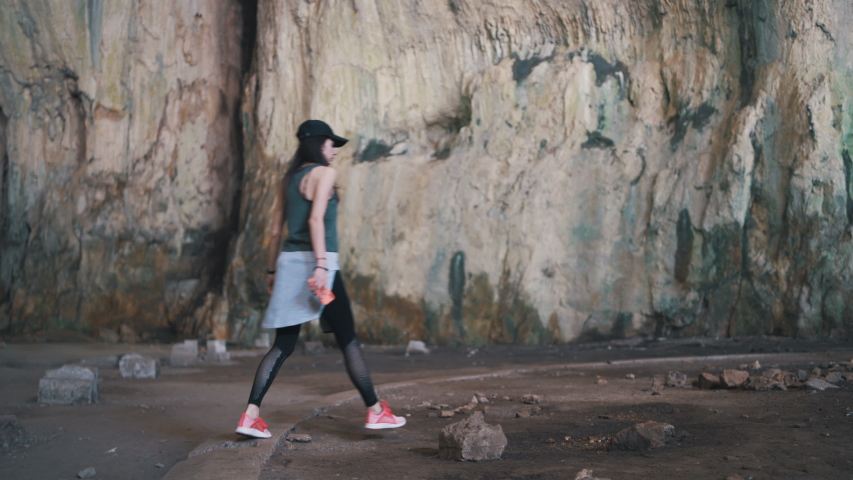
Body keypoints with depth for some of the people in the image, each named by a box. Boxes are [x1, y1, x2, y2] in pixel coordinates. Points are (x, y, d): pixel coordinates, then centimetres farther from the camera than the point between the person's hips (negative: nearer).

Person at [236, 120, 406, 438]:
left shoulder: (290, 178, 18)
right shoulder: (324, 173, -4)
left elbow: (276, 228, 18)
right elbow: (316, 219, -17)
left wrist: (272, 270, 22)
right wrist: (322, 265, -23)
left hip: (289, 261, 7)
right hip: (314, 260, -7)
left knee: (283, 346, 7)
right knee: (348, 340, 1)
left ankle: (251, 415, -1)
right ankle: (375, 411, 8)